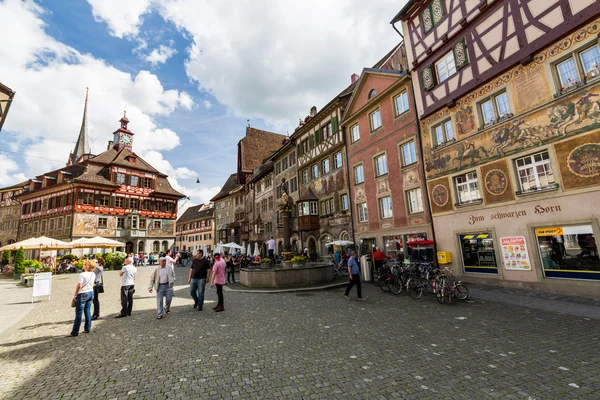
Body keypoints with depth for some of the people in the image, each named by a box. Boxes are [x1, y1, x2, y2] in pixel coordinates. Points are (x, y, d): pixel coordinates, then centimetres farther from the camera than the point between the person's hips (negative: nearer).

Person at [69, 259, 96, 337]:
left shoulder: (82, 274, -16)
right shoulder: (93, 274, 4)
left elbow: (79, 285, -16)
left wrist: (75, 295, -9)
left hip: (83, 294, -6)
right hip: (91, 292, 6)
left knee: (78, 313, 1)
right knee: (87, 311, 15)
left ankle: (75, 332, 8)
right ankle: (87, 328, 20)